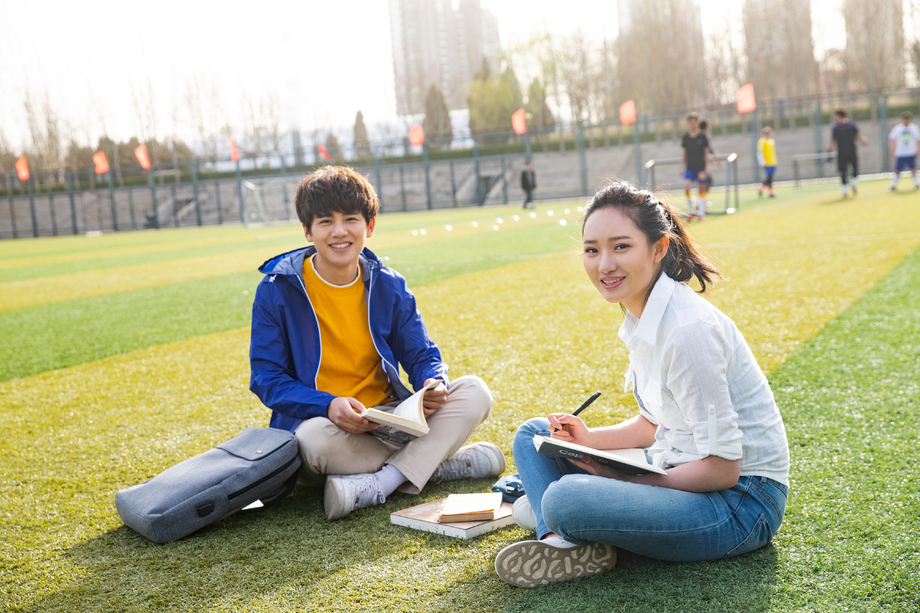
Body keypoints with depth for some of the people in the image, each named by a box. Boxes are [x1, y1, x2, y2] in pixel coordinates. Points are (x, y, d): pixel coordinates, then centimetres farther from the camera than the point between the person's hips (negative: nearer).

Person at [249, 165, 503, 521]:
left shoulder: (389, 286, 4)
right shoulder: (277, 291, -6)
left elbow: (421, 355, 9)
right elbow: (267, 377, -8)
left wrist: (435, 384, -17)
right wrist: (328, 406, -26)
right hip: (320, 420, -3)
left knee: (475, 393, -16)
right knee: (314, 439, -39)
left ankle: (378, 485, -30)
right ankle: (438, 465, -20)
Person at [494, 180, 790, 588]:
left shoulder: (688, 329, -24)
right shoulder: (641, 317, 4)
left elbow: (722, 468, -22)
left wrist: (624, 484, -15)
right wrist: (590, 440, 0)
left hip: (742, 501, -10)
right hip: (682, 471, 10)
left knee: (566, 500, -33)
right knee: (532, 436, 10)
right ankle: (560, 540, -11)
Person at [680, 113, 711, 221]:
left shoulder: (702, 137, 0)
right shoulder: (685, 137, 8)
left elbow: (706, 153, 2)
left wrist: (707, 167, -4)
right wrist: (682, 166, 8)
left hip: (701, 167, -2)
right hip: (689, 167, 2)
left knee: (701, 190, 1)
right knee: (686, 186, -16)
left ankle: (701, 213, 11)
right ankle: (691, 210, -4)